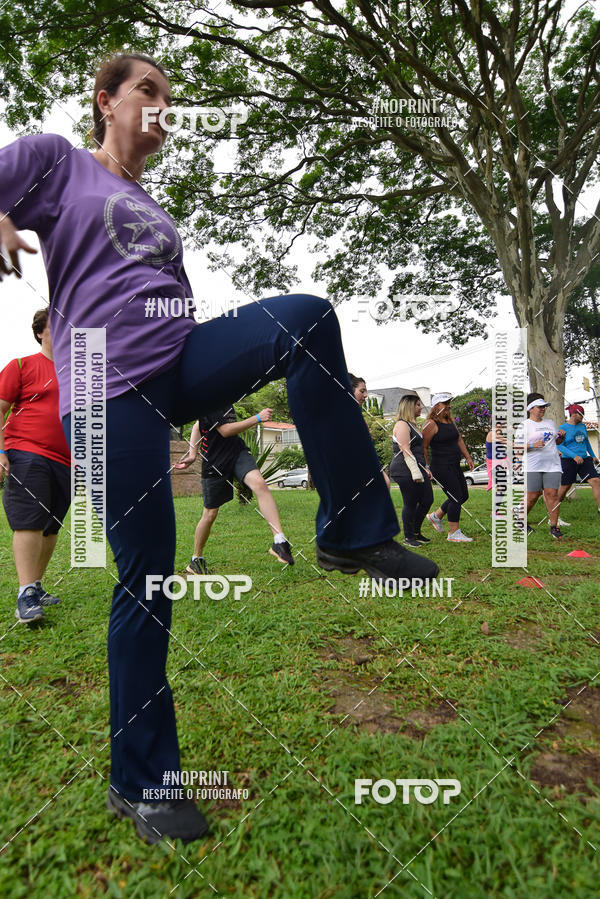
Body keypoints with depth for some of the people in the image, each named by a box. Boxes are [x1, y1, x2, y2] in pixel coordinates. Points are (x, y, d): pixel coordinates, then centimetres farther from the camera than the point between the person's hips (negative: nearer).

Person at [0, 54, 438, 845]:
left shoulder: (154, 210, 29)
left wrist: (241, 369, 23)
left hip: (183, 363, 6)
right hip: (111, 383, -5)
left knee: (306, 316, -21)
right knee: (147, 579, -7)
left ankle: (352, 531, -18)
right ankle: (140, 784, 13)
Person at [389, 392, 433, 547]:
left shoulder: (412, 424, 20)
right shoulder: (402, 425, -12)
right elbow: (406, 451, -18)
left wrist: (425, 468, 22)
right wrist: (416, 473, -20)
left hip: (417, 469, 10)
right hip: (405, 471, -10)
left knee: (427, 499, 11)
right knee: (410, 504, -3)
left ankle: (416, 532, 25)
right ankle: (408, 537, 12)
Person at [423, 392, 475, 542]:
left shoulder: (450, 420, 14)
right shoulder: (431, 424, -13)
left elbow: (459, 440, 22)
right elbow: (423, 447, -13)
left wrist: (468, 457, 18)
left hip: (455, 466, 9)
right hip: (441, 467, -9)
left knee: (463, 496, 14)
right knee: (456, 498, -8)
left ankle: (436, 516, 30)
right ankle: (453, 533, 4)